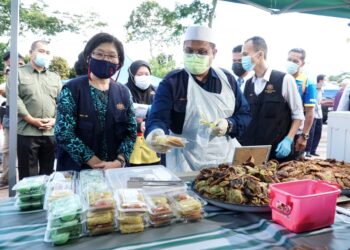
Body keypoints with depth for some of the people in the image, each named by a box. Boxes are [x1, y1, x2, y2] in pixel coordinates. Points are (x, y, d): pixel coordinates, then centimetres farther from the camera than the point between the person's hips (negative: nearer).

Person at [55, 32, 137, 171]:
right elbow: (64, 133, -14)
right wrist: (97, 163, -18)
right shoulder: (71, 89, -7)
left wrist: (119, 162, -15)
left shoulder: (123, 93, 3)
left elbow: (131, 132, 0)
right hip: (76, 170, -3)